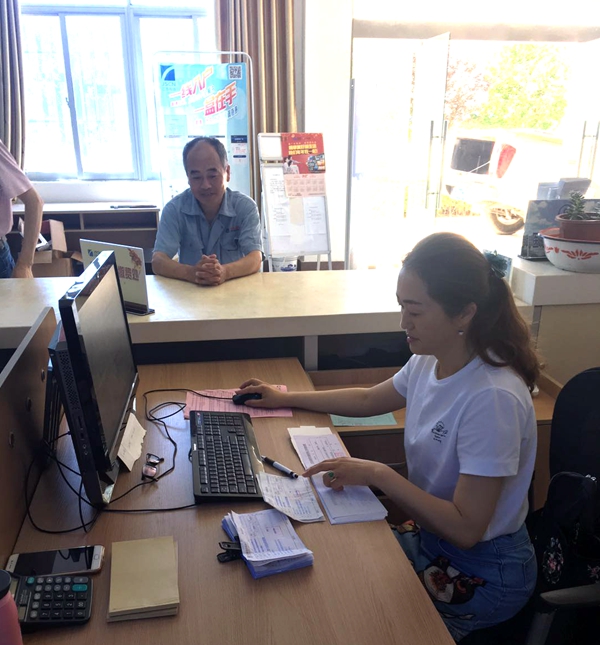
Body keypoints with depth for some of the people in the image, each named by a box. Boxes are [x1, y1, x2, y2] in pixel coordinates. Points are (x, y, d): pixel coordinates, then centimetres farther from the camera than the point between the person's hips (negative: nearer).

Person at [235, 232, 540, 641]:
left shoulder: (493, 398, -31)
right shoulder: (429, 362, -6)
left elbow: (465, 528, -28)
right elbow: (368, 400, 13)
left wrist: (378, 474, -27)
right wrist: (285, 399, 16)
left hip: (480, 573, -6)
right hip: (429, 537, 7)